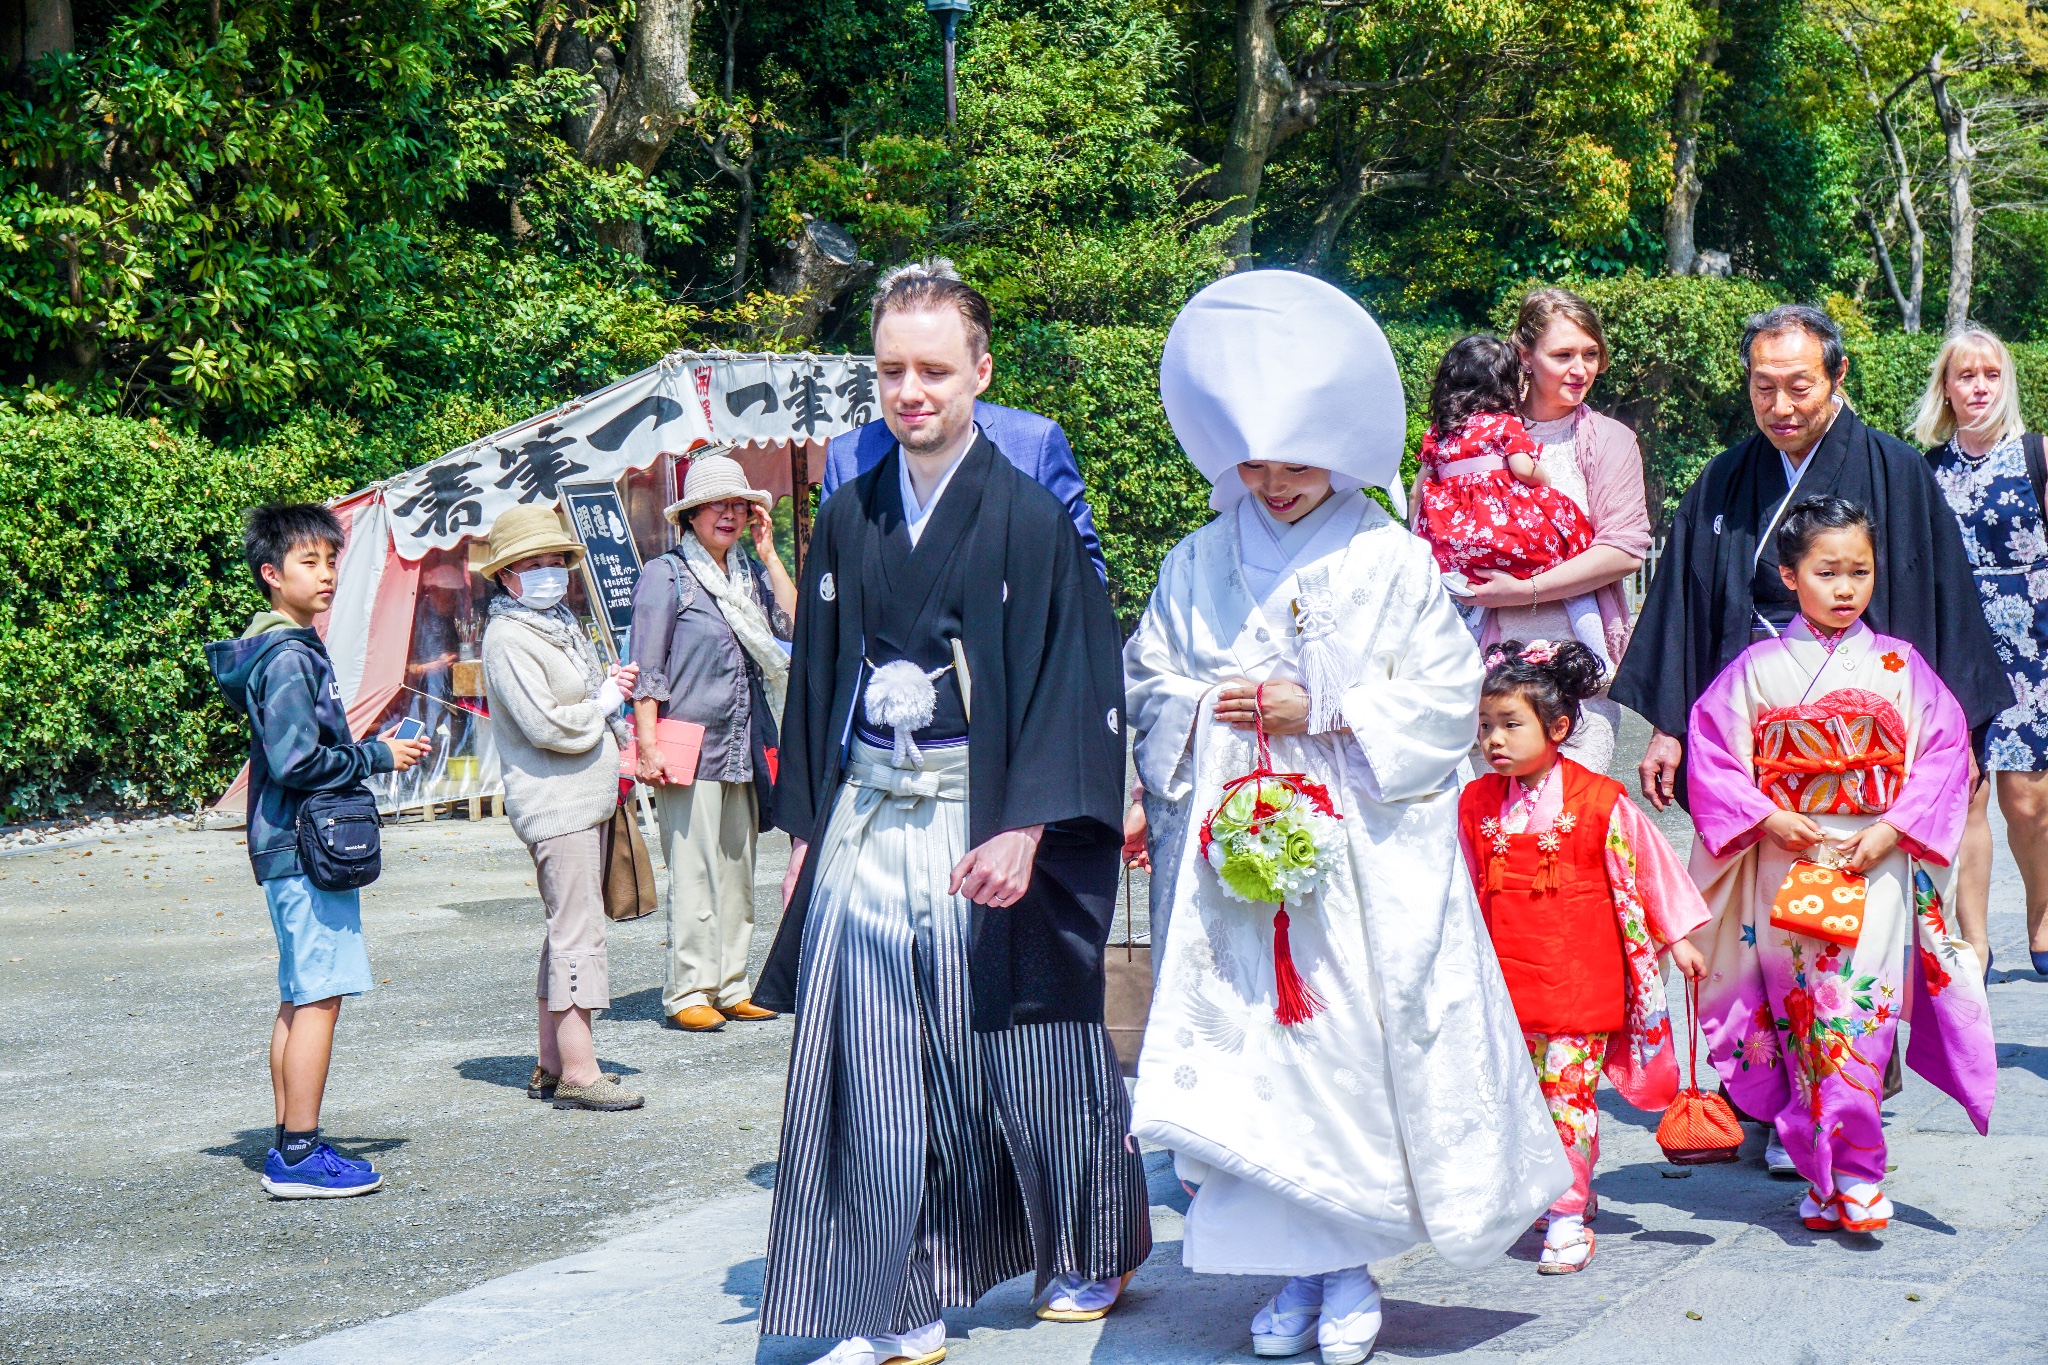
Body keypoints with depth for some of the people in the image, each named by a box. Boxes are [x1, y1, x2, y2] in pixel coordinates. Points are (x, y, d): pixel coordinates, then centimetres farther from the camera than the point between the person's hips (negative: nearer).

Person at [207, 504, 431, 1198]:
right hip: (308, 849, -11)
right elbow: (295, 762, -21)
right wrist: (379, 757, -12)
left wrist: (372, 748, 11)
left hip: (290, 848, 11)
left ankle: (289, 1146, 19)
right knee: (318, 997, -7)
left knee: (301, 999, 13)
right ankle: (301, 1155, -4)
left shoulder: (294, 649, 16)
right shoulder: (290, 658, -15)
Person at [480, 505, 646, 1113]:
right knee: (577, 934, -10)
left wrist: (612, 686, 6)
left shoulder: (564, 627, 18)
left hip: (588, 800, 10)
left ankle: (550, 1064, 19)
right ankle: (577, 1073, -8)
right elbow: (546, 726, -20)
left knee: (567, 930, 13)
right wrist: (603, 704, -5)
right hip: (554, 804, -10)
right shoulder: (508, 639, -11)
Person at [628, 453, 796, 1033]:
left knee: (738, 871, 9)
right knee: (693, 871, -6)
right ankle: (687, 993, 0)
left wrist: (768, 554, 3)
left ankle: (730, 987, 16)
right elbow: (647, 669, -6)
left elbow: (795, 626, 2)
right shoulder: (666, 575, -2)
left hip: (744, 747, 6)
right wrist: (648, 745, -13)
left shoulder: (751, 573, 15)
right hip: (690, 747, -6)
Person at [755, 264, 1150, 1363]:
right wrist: (806, 826, 11)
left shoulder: (1028, 517, -5)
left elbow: (1073, 676, -9)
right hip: (866, 823, 4)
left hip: (983, 825, -4)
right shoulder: (849, 519, 10)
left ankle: (1089, 1255, 29)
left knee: (1021, 1044, 6)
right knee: (871, 1068, 1)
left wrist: (1025, 826, -17)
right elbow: (816, 676, 15)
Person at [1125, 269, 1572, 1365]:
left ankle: (1350, 1272, 10)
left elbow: (1445, 693, -2)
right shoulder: (1200, 564, 9)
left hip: (1363, 846, -3)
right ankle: (1296, 1267, 13)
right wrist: (1205, 710, -6)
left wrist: (1322, 713, -11)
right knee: (1249, 1039, 1)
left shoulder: (1392, 561, -1)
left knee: (1355, 1038, -3)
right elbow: (1148, 682, 15)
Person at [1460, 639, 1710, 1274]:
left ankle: (1568, 1218, 1)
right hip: (1508, 978, 4)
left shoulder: (1599, 800, -7)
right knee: (1529, 1094, 10)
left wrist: (1678, 938, 7)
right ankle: (1574, 1191, 26)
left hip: (1580, 979, -4)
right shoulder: (1476, 804, 4)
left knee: (1569, 1090, -6)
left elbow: (1647, 866, 3)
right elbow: (1464, 889, 15)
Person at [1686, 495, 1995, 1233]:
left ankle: (1851, 1174, -3)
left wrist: (1895, 829, -8)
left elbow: (1944, 751, 3)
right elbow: (1712, 752, 3)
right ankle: (1826, 1174, 13)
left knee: (1857, 1016, -9)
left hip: (1876, 866, 0)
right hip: (1785, 870, 1)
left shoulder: (1899, 667, 4)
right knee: (1804, 1018, 3)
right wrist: (1766, 817, -9)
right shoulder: (1758, 669, 3)